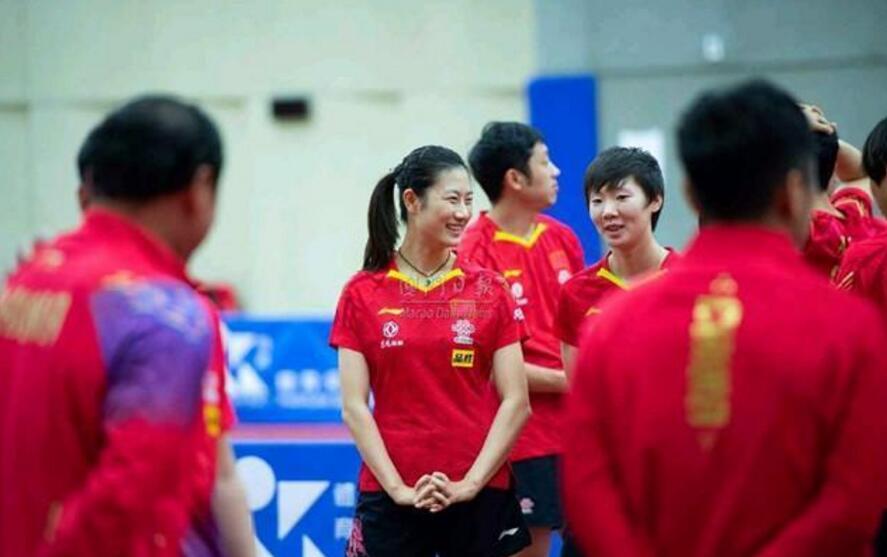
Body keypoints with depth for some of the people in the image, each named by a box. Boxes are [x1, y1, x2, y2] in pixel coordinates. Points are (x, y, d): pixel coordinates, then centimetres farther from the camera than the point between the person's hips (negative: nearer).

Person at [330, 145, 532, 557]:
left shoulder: (489, 291, 4)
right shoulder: (362, 294, 3)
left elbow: (516, 402, 0)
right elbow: (354, 406, -1)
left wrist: (469, 483, -9)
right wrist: (398, 487, -9)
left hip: (480, 492, 1)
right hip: (390, 496, 0)